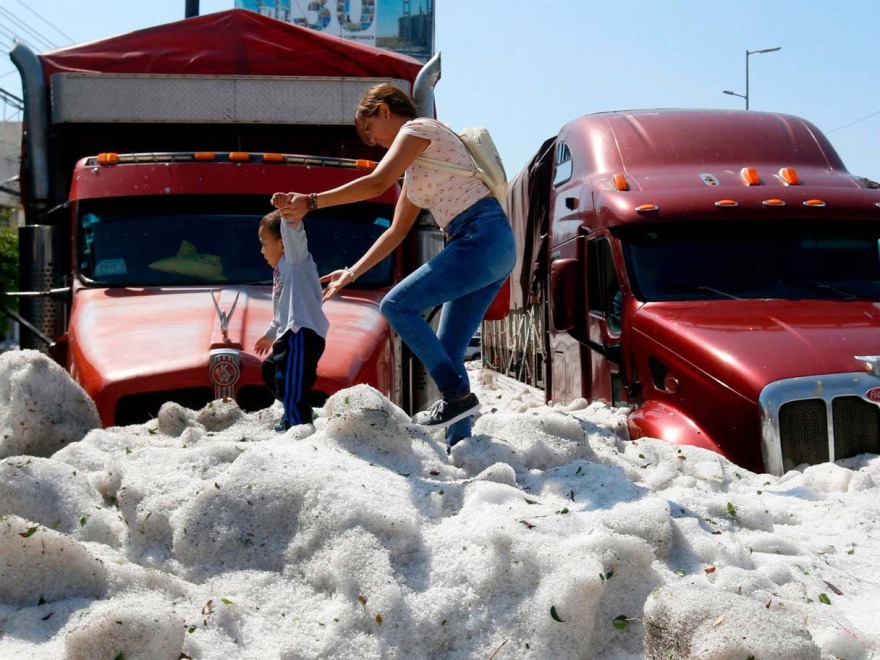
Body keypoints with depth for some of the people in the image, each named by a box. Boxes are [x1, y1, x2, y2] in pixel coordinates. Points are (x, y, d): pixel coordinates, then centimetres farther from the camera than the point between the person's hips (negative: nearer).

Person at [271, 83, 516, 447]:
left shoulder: (417, 128, -1)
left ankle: (458, 394, -12)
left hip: (482, 237, -10)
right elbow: (396, 232, 28)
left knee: (397, 305, -12)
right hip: (492, 250, 10)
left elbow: (377, 183, -14)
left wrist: (310, 202, -14)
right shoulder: (415, 167, 27)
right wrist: (352, 273, 25)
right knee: (446, 353, 6)